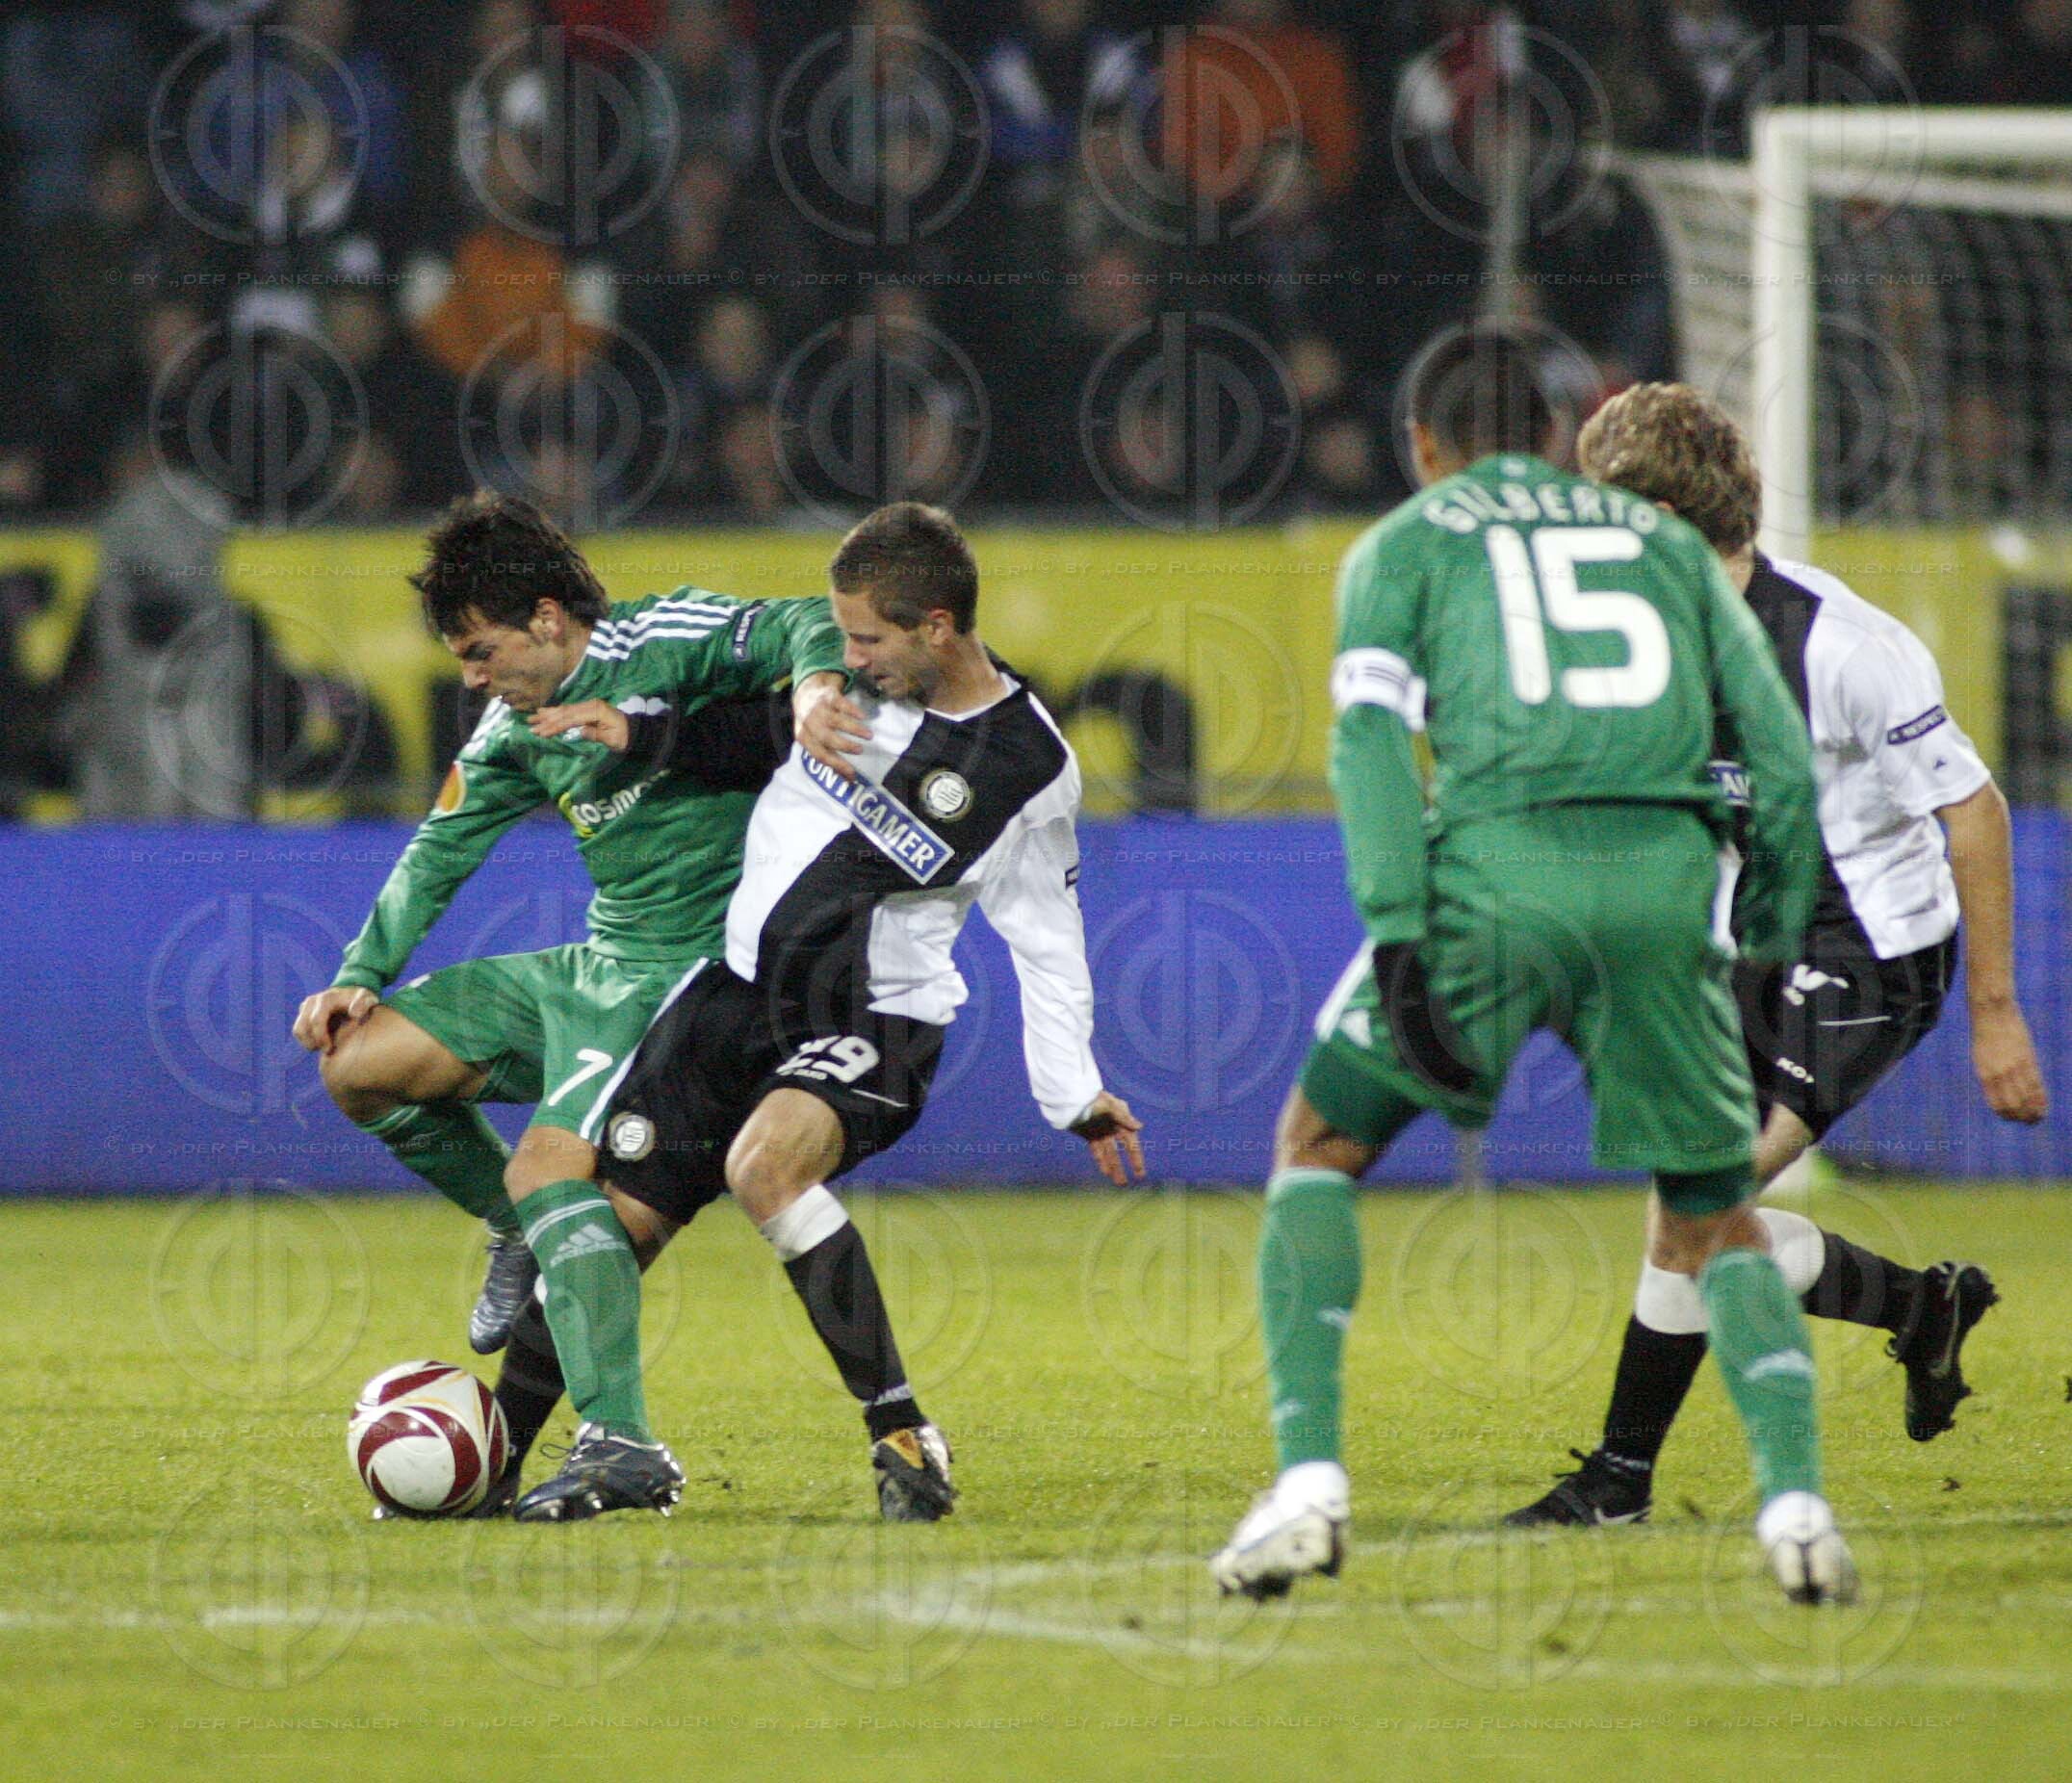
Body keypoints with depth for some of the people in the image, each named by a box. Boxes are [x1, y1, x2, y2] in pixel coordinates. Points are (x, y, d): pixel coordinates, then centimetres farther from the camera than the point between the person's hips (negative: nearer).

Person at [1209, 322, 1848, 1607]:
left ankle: (1310, 1479, 2)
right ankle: (1796, 1495, -6)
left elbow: (1373, 737, 0)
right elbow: (1783, 757, 17)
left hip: (1498, 868, -2)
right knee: (1712, 1218, 16)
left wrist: (1396, 938, -8)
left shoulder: (1402, 547, 18)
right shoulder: (1667, 542, 27)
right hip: (1665, 876, 2)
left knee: (1319, 1145, 16)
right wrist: (1772, 953, 21)